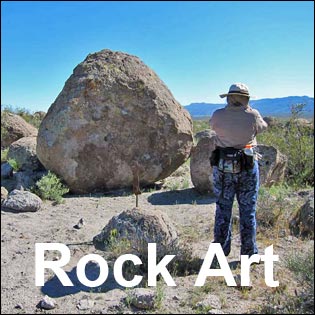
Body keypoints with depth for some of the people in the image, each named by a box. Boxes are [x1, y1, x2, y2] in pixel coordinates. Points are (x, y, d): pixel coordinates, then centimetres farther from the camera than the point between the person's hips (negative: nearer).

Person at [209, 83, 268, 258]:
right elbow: (263, 127, 10)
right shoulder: (252, 115, -10)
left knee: (223, 208, 14)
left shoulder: (218, 115, -8)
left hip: (223, 167, 1)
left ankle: (221, 249, 22)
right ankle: (249, 252, 17)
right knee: (248, 210, 9)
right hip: (248, 167, -1)